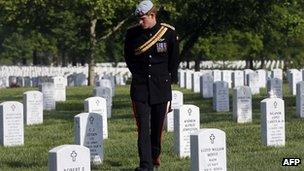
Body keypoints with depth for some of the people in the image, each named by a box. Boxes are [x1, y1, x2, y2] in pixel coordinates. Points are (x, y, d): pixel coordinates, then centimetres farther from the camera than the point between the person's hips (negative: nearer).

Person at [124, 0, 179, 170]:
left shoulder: (169, 33, -4)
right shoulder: (132, 34, -1)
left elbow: (174, 60, 7)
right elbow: (129, 58, 14)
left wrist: (169, 79, 7)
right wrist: (139, 75, 9)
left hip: (161, 87, 0)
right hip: (140, 87, 0)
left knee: (158, 125, 8)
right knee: (143, 126, -8)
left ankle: (155, 155, 29)